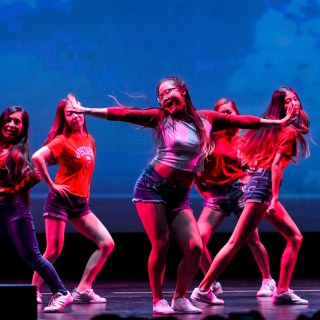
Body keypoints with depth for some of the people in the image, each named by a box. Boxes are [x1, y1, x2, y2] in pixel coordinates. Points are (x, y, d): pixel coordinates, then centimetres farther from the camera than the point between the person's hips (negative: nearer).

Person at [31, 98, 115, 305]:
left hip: (81, 203, 7)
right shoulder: (62, 140, -8)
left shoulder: (89, 140, 12)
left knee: (107, 244, -2)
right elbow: (37, 157, -22)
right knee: (54, 251, -8)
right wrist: (51, 185, -17)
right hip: (61, 200, -7)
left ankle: (83, 290, 0)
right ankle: (34, 290, 7)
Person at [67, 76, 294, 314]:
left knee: (195, 247, -9)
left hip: (179, 195, 3)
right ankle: (158, 301, 3)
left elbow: (242, 121, 14)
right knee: (161, 246, -10)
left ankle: (180, 299, 9)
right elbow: (123, 114, -7)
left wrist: (278, 122, 19)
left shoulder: (206, 118, 8)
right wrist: (85, 111, -13)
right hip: (152, 186, -3)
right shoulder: (160, 118, -1)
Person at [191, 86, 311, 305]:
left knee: (295, 238, 8)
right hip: (264, 185, -10)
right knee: (236, 243, -9)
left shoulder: (276, 128, 18)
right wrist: (274, 199, -22)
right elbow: (276, 164, -18)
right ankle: (203, 289, -9)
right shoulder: (289, 131, -7)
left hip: (259, 181, 10)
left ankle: (283, 291, 3)